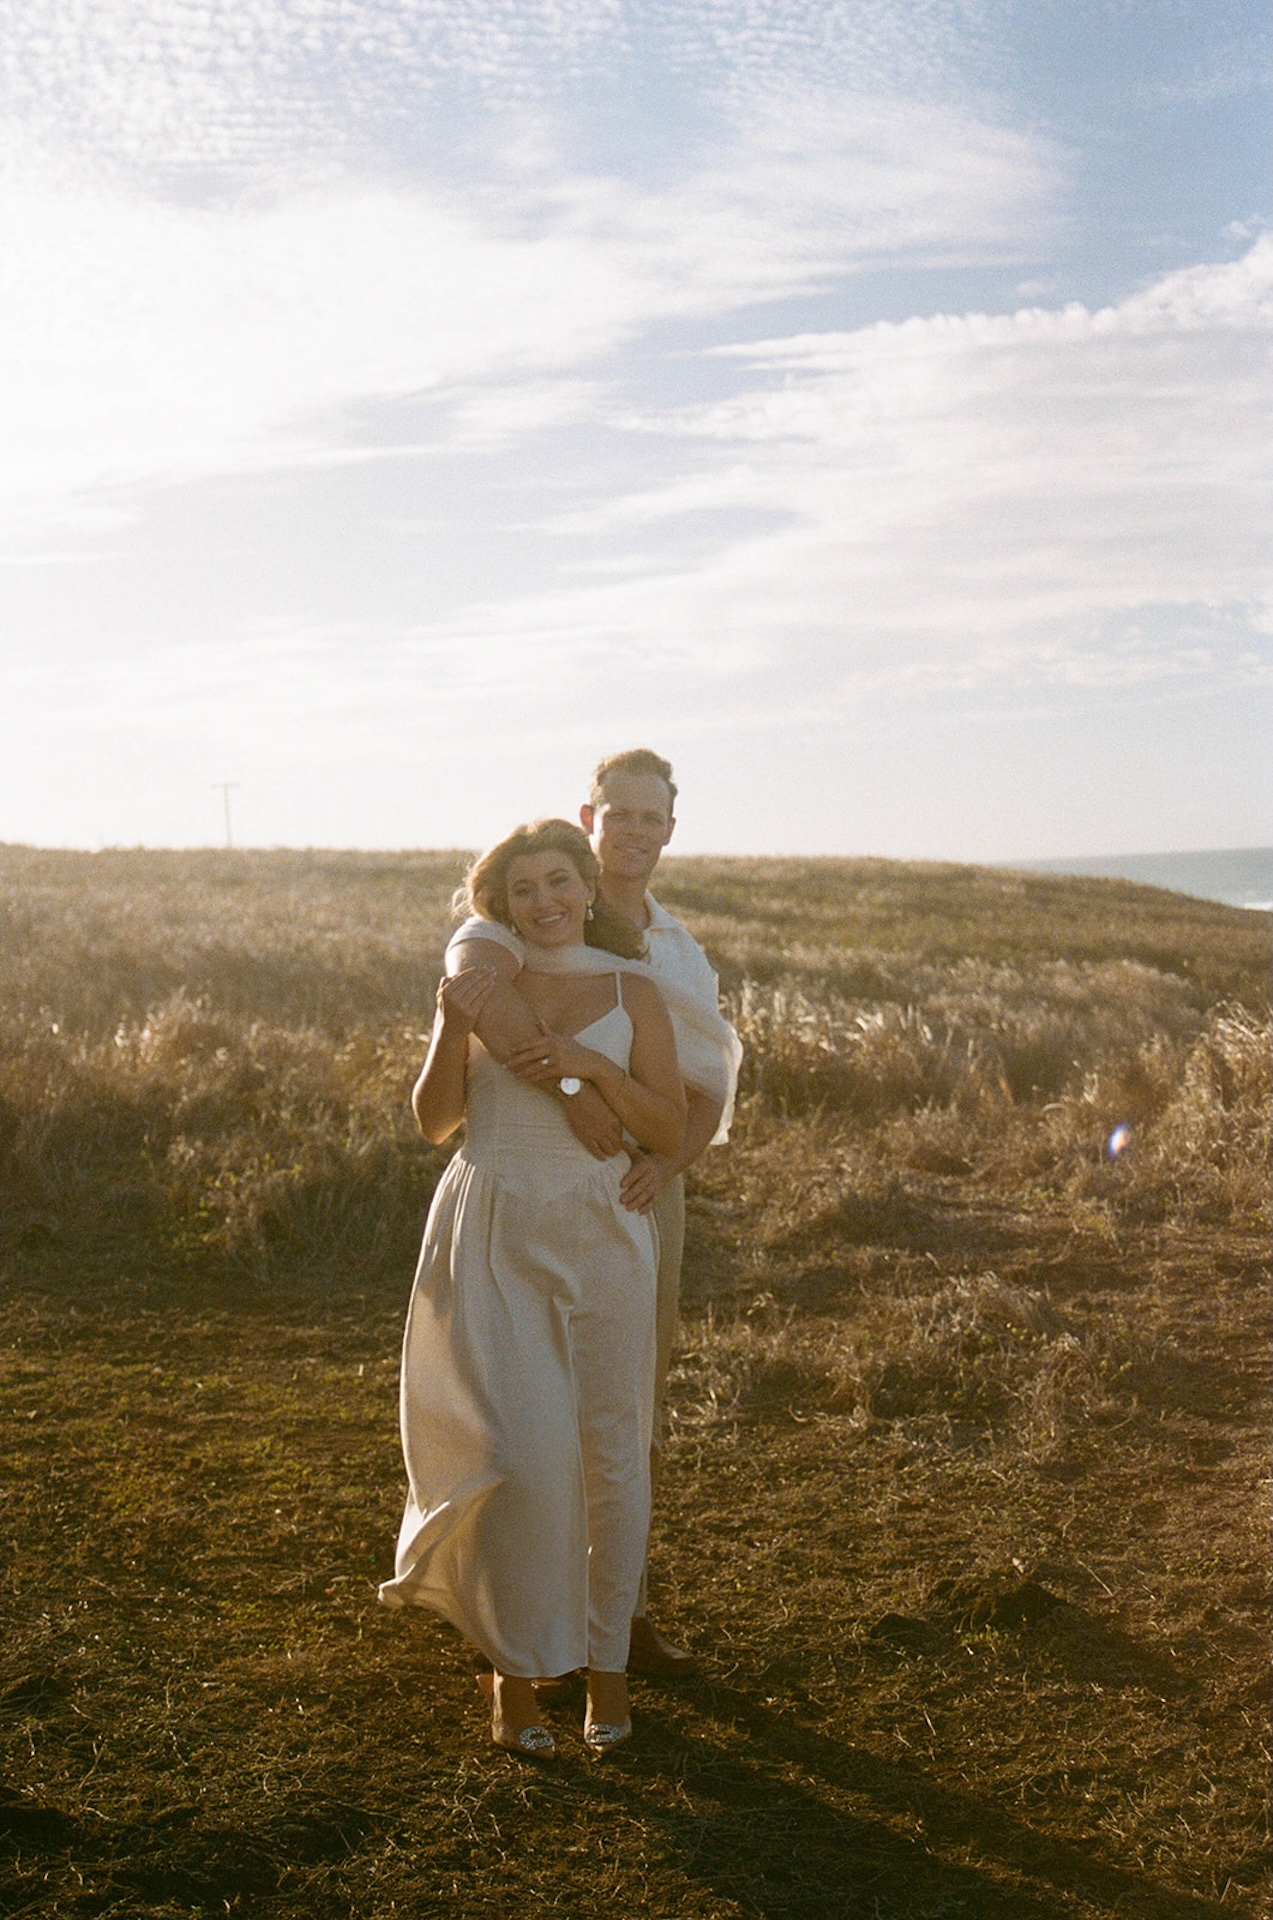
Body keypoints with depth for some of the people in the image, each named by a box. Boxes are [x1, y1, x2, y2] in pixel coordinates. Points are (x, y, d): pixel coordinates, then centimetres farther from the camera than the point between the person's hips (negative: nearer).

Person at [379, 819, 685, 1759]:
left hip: (601, 1237, 1)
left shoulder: (632, 992, 4)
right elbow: (434, 1121, 0)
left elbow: (670, 1132, 0)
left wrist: (596, 1068, -14)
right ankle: (514, 1664, 10)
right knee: (522, 1450, -9)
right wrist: (455, 1031, -16)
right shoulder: (479, 982, 6)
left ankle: (606, 1660, 21)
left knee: (610, 1450, 5)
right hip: (491, 1235, -1)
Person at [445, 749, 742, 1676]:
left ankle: (621, 1608, 26)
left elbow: (710, 1092, 1)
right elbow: (470, 978, -35)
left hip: (644, 1194, 6)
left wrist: (667, 1163, -20)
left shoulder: (681, 951, 10)